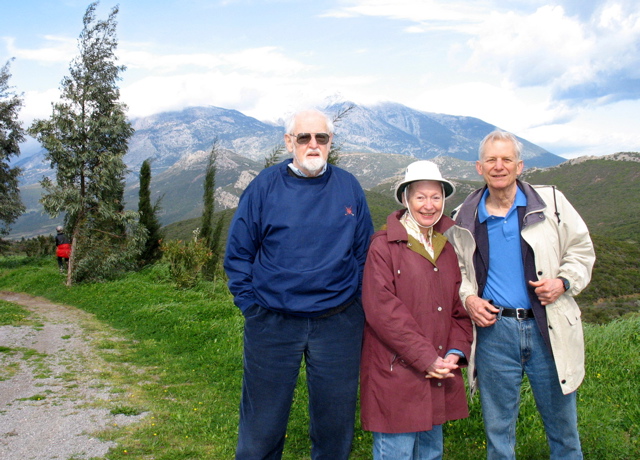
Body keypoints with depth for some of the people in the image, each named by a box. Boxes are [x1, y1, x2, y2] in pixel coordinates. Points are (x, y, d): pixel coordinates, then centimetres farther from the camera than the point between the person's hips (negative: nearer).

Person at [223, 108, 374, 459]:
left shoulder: (349, 188, 2)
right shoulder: (265, 187, -3)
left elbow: (364, 253, 8)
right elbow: (238, 254, 1)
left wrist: (356, 305, 2)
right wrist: (252, 306, -4)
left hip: (338, 324, 1)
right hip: (272, 324, -1)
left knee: (335, 424, 15)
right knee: (261, 426, 12)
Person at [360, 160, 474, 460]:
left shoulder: (449, 245, 12)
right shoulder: (384, 245, -9)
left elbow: (461, 304, 13)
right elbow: (381, 310, -15)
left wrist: (456, 351, -2)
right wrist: (426, 358, -15)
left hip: (439, 376, 6)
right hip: (396, 375, -6)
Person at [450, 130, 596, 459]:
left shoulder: (551, 201, 1)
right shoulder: (465, 217, 4)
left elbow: (581, 251, 9)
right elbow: (457, 269, 16)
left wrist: (563, 281, -9)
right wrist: (467, 297, -3)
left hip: (549, 330, 0)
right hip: (493, 330, 1)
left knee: (562, 424, 12)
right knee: (498, 428, 12)